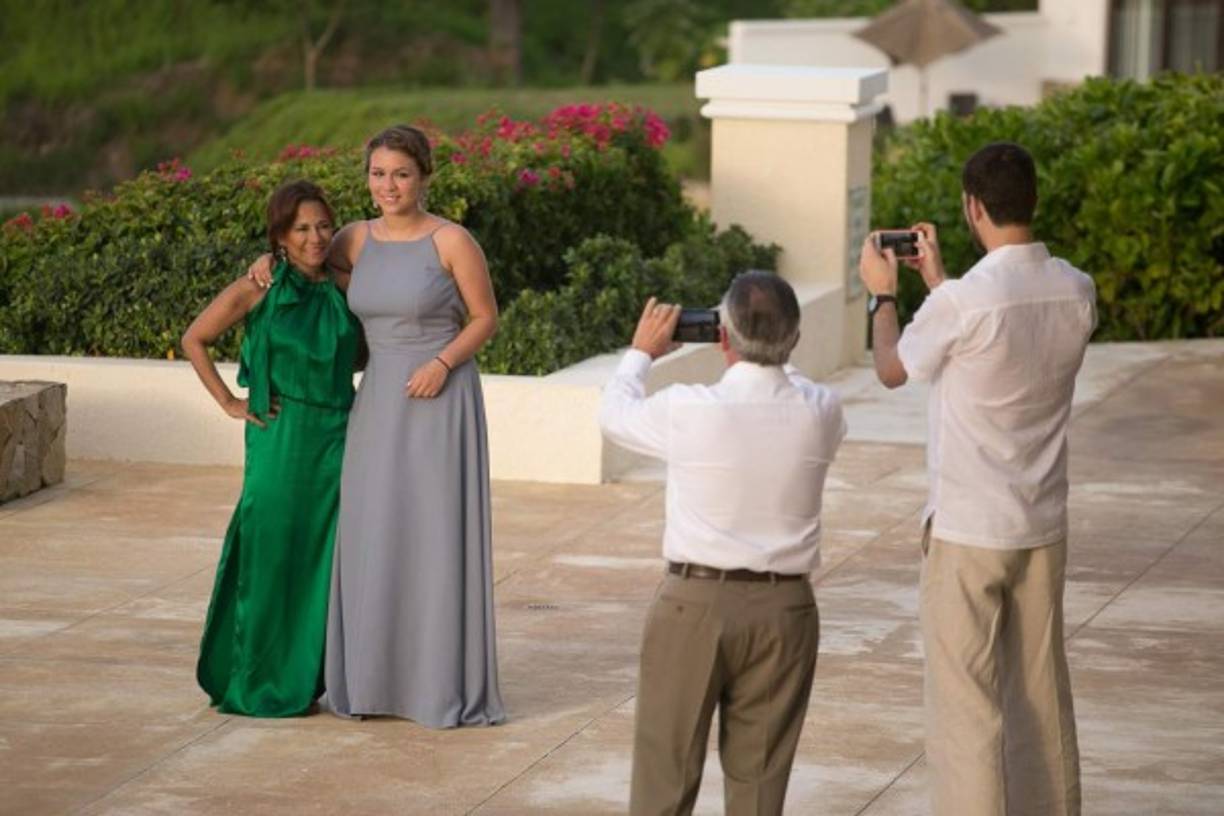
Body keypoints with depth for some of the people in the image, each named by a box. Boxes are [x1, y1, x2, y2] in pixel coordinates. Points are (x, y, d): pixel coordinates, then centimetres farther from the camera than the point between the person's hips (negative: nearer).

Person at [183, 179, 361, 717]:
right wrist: (228, 402, -3)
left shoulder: (342, 288, 6)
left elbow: (366, 346, 25)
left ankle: (313, 674, 14)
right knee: (272, 553, 0)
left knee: (332, 554, 4)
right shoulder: (259, 288, -6)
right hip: (281, 437, -4)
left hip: (337, 436, 4)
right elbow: (194, 340, -1)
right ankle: (260, 682, 11)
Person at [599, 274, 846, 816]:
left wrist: (641, 353, 24)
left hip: (695, 603, -2)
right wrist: (770, 361, 25)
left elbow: (614, 415, 8)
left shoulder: (688, 411, -14)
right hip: (783, 608, 3)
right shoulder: (821, 413, -6)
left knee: (665, 771, 8)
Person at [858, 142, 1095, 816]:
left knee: (966, 703, 0)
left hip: (967, 532, -6)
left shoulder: (962, 303, -20)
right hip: (1043, 527, 6)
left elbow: (893, 371, -1)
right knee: (1041, 693, 15)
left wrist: (883, 294, 15)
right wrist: (938, 281, 25)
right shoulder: (1077, 292, -2)